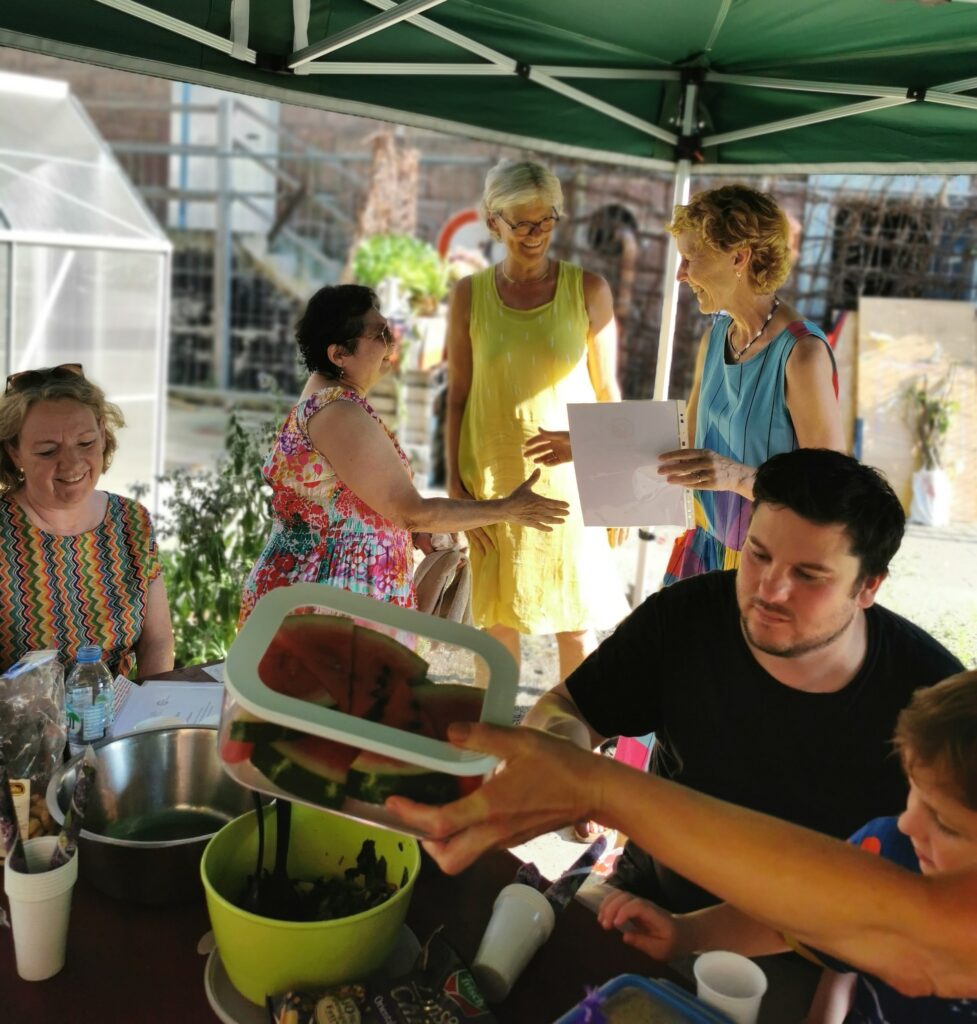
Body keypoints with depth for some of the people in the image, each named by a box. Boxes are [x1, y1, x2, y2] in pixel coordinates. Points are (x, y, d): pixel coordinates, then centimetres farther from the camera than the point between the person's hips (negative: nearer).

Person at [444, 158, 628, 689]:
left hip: (570, 476, 0)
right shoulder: (470, 296, -1)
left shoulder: (588, 290, -2)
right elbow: (457, 396, 4)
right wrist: (454, 485, 0)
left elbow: (607, 392, 2)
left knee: (577, 619, 7)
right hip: (493, 477, 1)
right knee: (497, 617, 10)